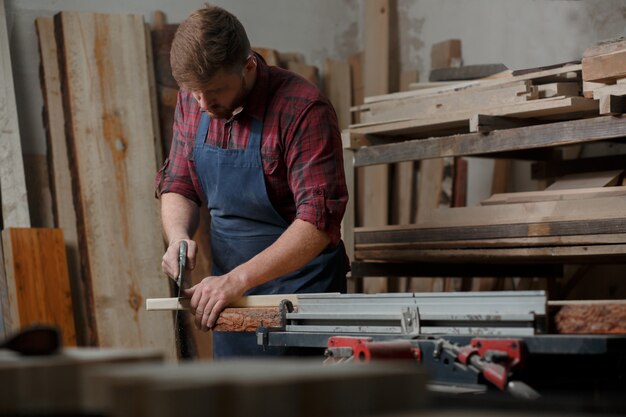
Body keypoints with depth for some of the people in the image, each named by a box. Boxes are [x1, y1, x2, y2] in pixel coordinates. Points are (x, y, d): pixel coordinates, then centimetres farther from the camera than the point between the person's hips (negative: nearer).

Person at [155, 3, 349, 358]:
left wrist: (239, 279, -32)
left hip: (302, 287, -6)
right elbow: (178, 186, 10)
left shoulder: (304, 109, -21)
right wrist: (178, 237, -12)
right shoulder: (191, 102, 0)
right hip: (229, 293, 6)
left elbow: (319, 221, -26)